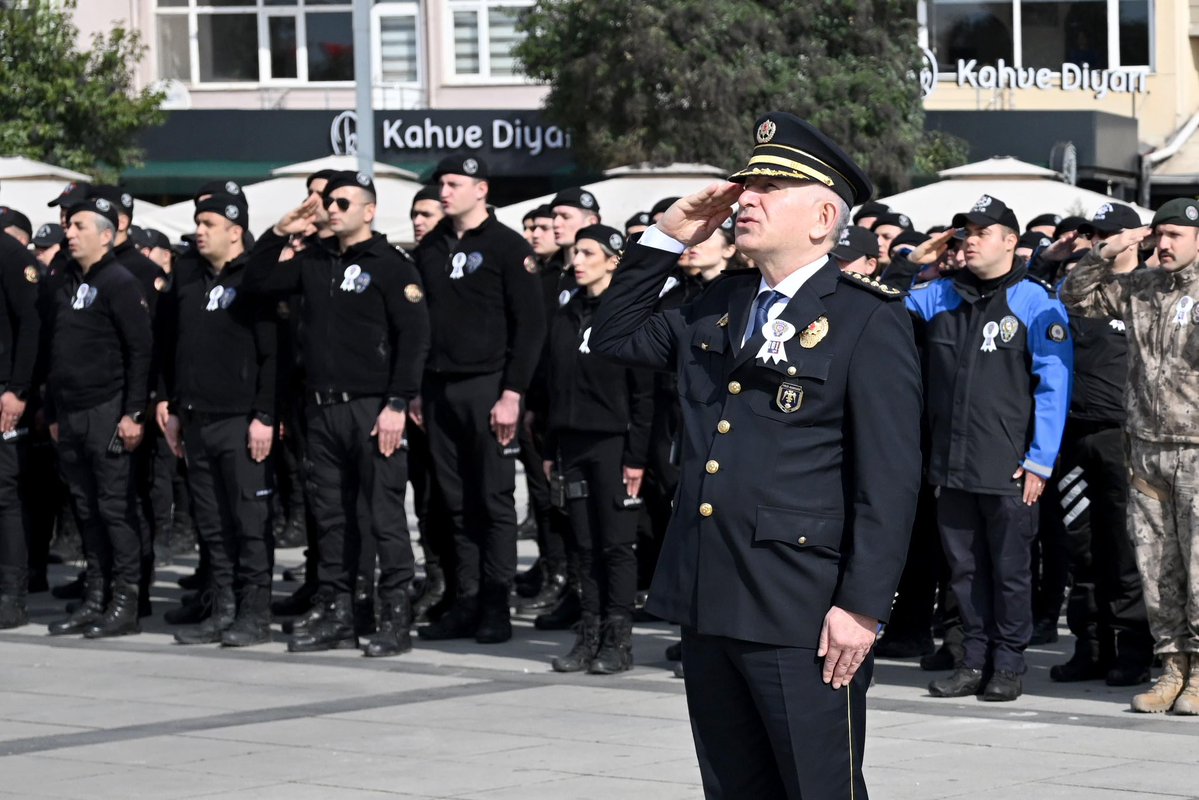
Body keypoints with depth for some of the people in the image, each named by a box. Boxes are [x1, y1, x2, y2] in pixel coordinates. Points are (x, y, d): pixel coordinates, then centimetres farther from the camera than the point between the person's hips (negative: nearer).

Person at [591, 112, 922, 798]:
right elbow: (615, 337, 27)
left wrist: (862, 607, -17)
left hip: (805, 616, -7)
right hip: (709, 607, 7)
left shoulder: (869, 321, -8)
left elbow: (890, 480, -12)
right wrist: (666, 238, 14)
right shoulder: (720, 307, 14)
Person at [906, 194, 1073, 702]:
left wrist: (1040, 461, -11)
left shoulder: (1035, 303, -3)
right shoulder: (940, 298, 11)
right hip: (952, 464, 5)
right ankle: (977, 660, 18)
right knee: (964, 567, 9)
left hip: (1008, 468, -5)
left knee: (1009, 570, 3)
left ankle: (1009, 665, 12)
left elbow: (1054, 386, -6)